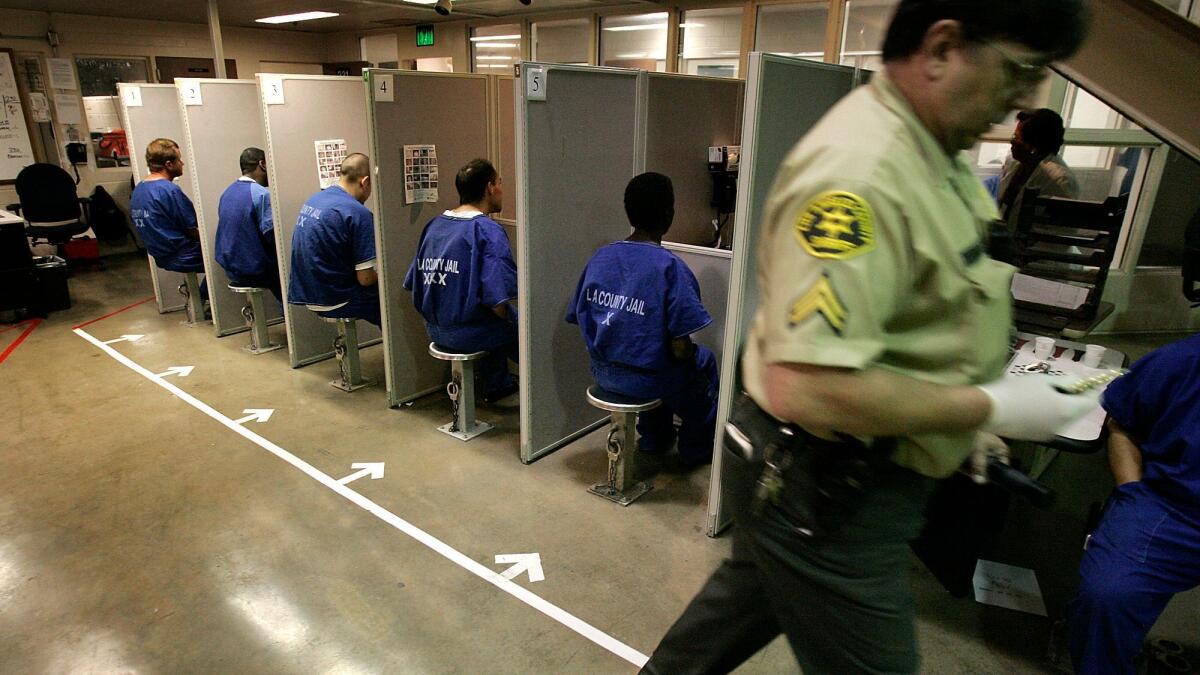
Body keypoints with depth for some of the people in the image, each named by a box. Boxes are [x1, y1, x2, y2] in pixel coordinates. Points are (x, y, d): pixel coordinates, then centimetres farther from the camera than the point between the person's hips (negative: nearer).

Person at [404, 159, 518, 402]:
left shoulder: (434, 225, 4)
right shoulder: (487, 230, -19)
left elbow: (414, 283, 9)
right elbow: (497, 301, -27)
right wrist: (509, 318, -5)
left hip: (435, 330, 8)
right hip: (469, 333, -8)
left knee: (498, 322, 33)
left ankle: (495, 386, 41)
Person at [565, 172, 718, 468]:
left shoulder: (600, 257, -5)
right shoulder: (670, 267, -22)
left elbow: (578, 319, 2)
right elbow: (679, 349, -23)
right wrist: (692, 351, 0)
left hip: (604, 373, 5)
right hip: (647, 379, -5)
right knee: (705, 362, 26)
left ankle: (653, 440, 46)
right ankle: (696, 450, 41)